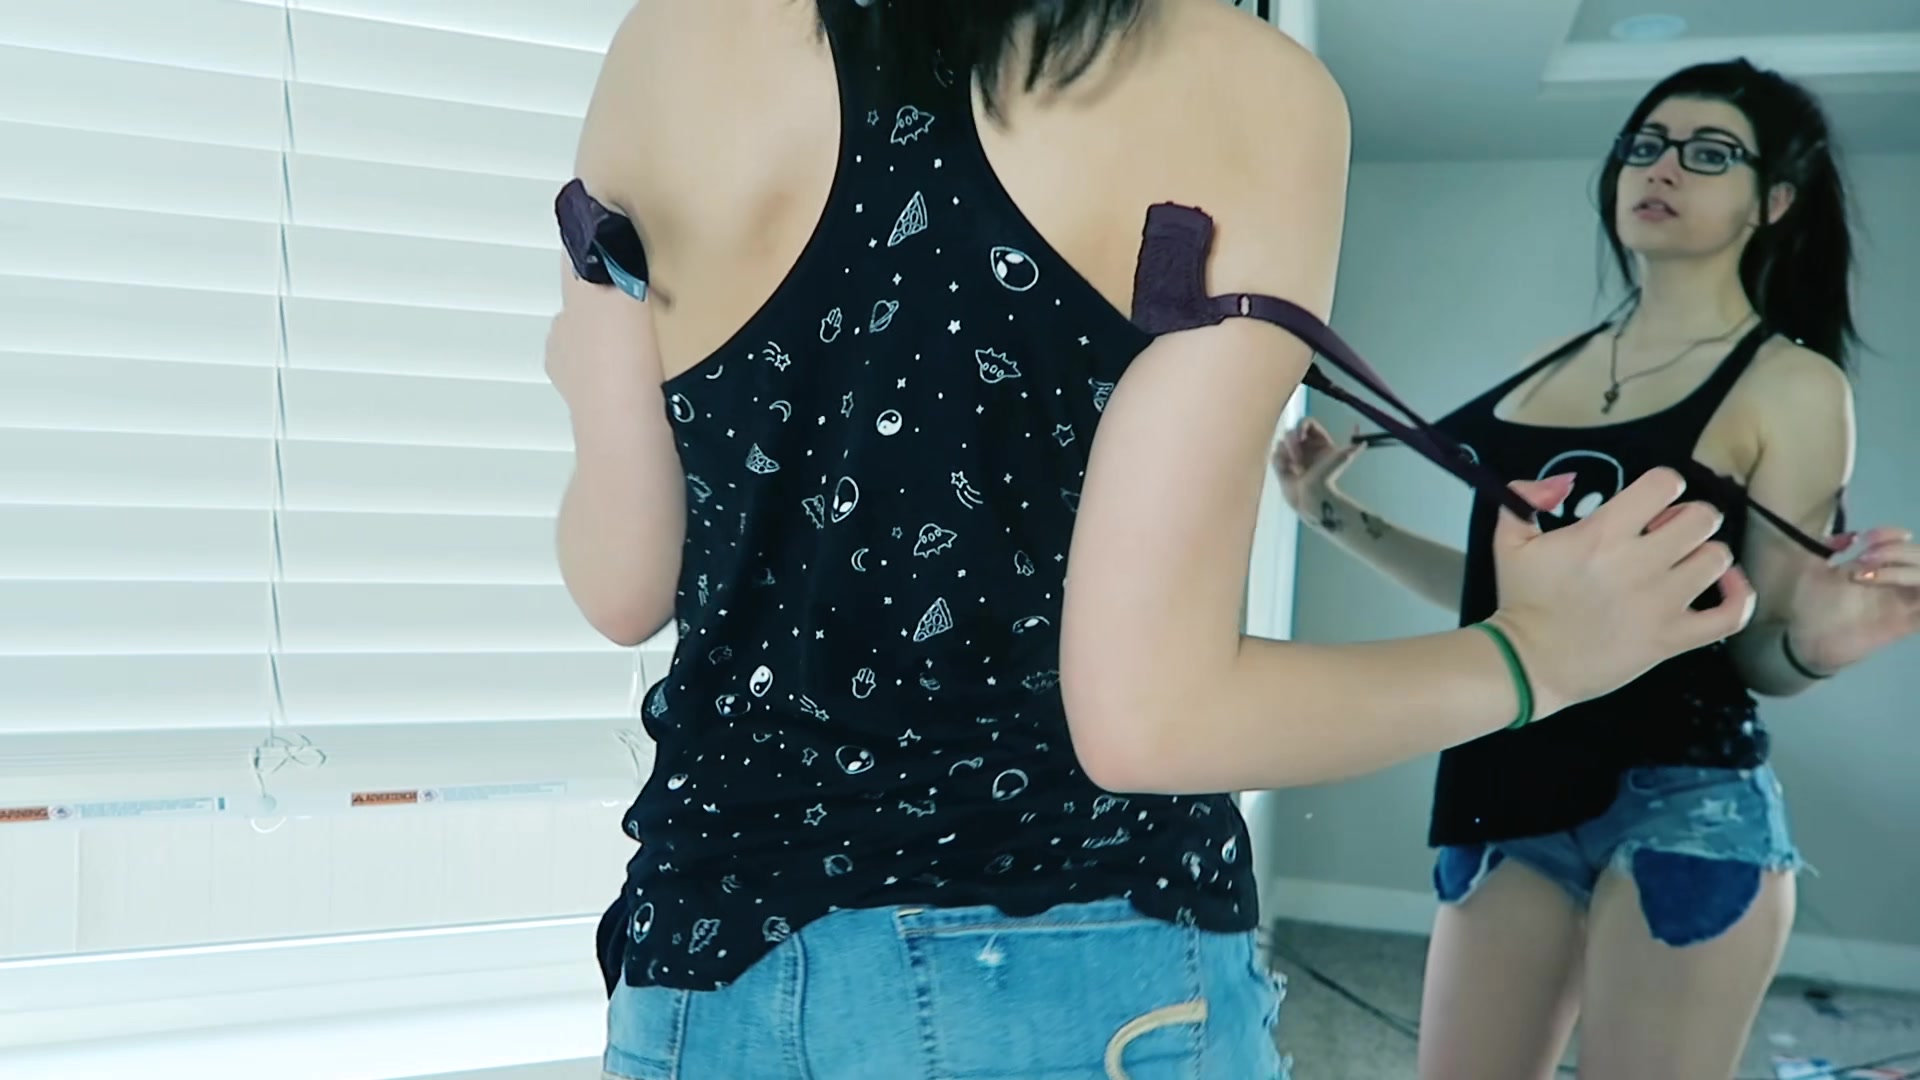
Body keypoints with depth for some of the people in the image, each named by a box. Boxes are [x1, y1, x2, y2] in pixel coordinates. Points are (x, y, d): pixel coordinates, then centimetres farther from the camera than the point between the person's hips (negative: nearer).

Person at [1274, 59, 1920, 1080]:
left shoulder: (1790, 383, -5)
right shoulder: (1554, 363, 11)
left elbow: (1756, 653, -4)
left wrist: (1816, 643, -26)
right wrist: (1339, 517, 12)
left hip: (1682, 803, -5)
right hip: (1509, 795, 6)